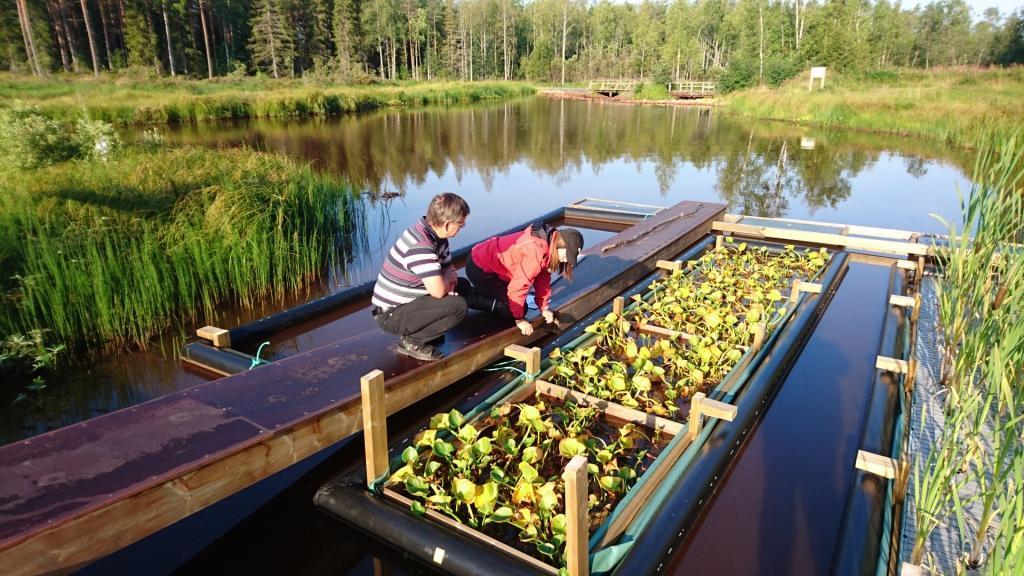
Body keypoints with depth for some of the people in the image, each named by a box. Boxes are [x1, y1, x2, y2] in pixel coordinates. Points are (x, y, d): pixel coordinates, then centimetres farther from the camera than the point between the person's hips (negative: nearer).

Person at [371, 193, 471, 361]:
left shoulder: (435, 234, 1)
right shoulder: (420, 246, -29)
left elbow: (449, 269, 11)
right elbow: (438, 291, -33)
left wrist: (447, 279, -13)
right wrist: (447, 279, -9)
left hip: (407, 301, 10)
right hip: (391, 314, -10)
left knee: (463, 286, 13)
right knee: (457, 306, -24)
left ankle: (417, 328, 10)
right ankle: (412, 342, -6)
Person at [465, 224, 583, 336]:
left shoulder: (548, 245, -2)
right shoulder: (536, 253, -32)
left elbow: (542, 276, 6)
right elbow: (518, 286, -29)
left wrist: (544, 308, 3)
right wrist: (519, 319, -18)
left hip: (490, 261, 10)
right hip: (479, 268, -9)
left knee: (518, 306, 15)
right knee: (513, 309, -9)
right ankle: (468, 298, -2)